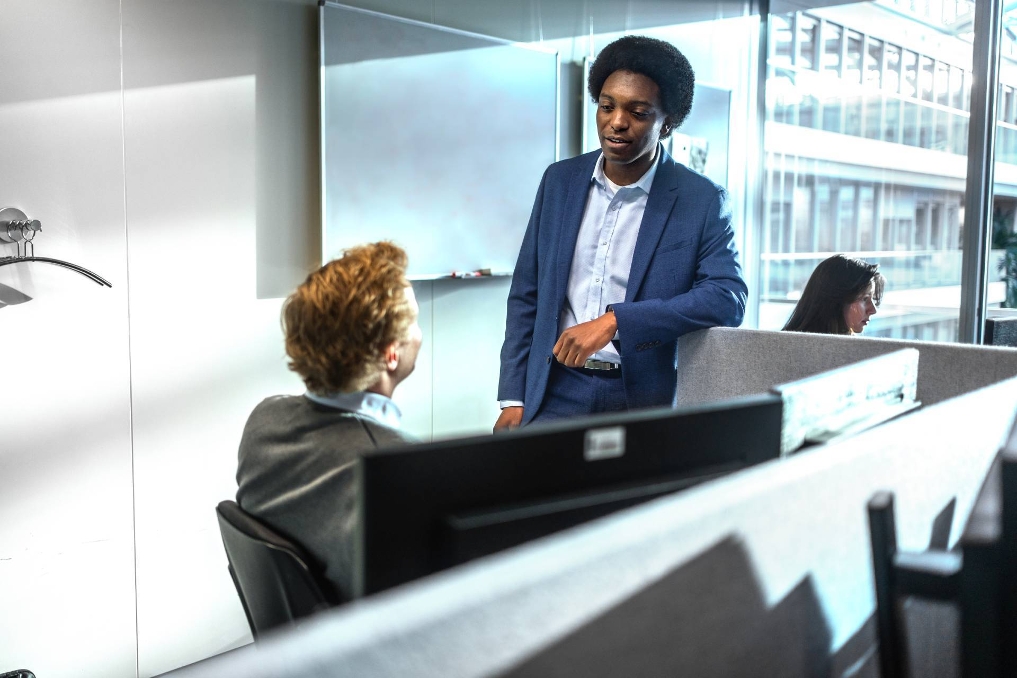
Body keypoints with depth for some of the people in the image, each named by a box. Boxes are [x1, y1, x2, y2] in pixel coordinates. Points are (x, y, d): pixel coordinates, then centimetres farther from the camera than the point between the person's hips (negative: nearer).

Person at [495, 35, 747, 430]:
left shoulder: (703, 200, -4)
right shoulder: (560, 180, 6)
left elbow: (728, 298, -15)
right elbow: (526, 296, 9)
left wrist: (615, 321, -23)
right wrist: (513, 398, 4)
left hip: (646, 399, -2)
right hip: (557, 393, 2)